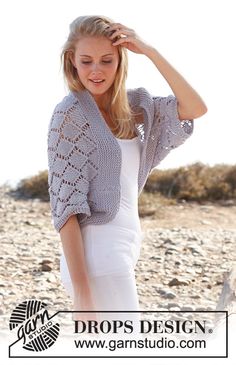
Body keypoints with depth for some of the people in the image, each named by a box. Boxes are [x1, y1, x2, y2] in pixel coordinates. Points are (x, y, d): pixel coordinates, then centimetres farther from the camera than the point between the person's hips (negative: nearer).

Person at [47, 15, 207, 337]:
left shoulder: (132, 105, 8)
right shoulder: (70, 114, -12)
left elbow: (195, 108, 0)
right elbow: (65, 205, -16)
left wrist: (150, 51, -6)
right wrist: (82, 293, -21)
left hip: (124, 248, 7)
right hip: (97, 256, -7)